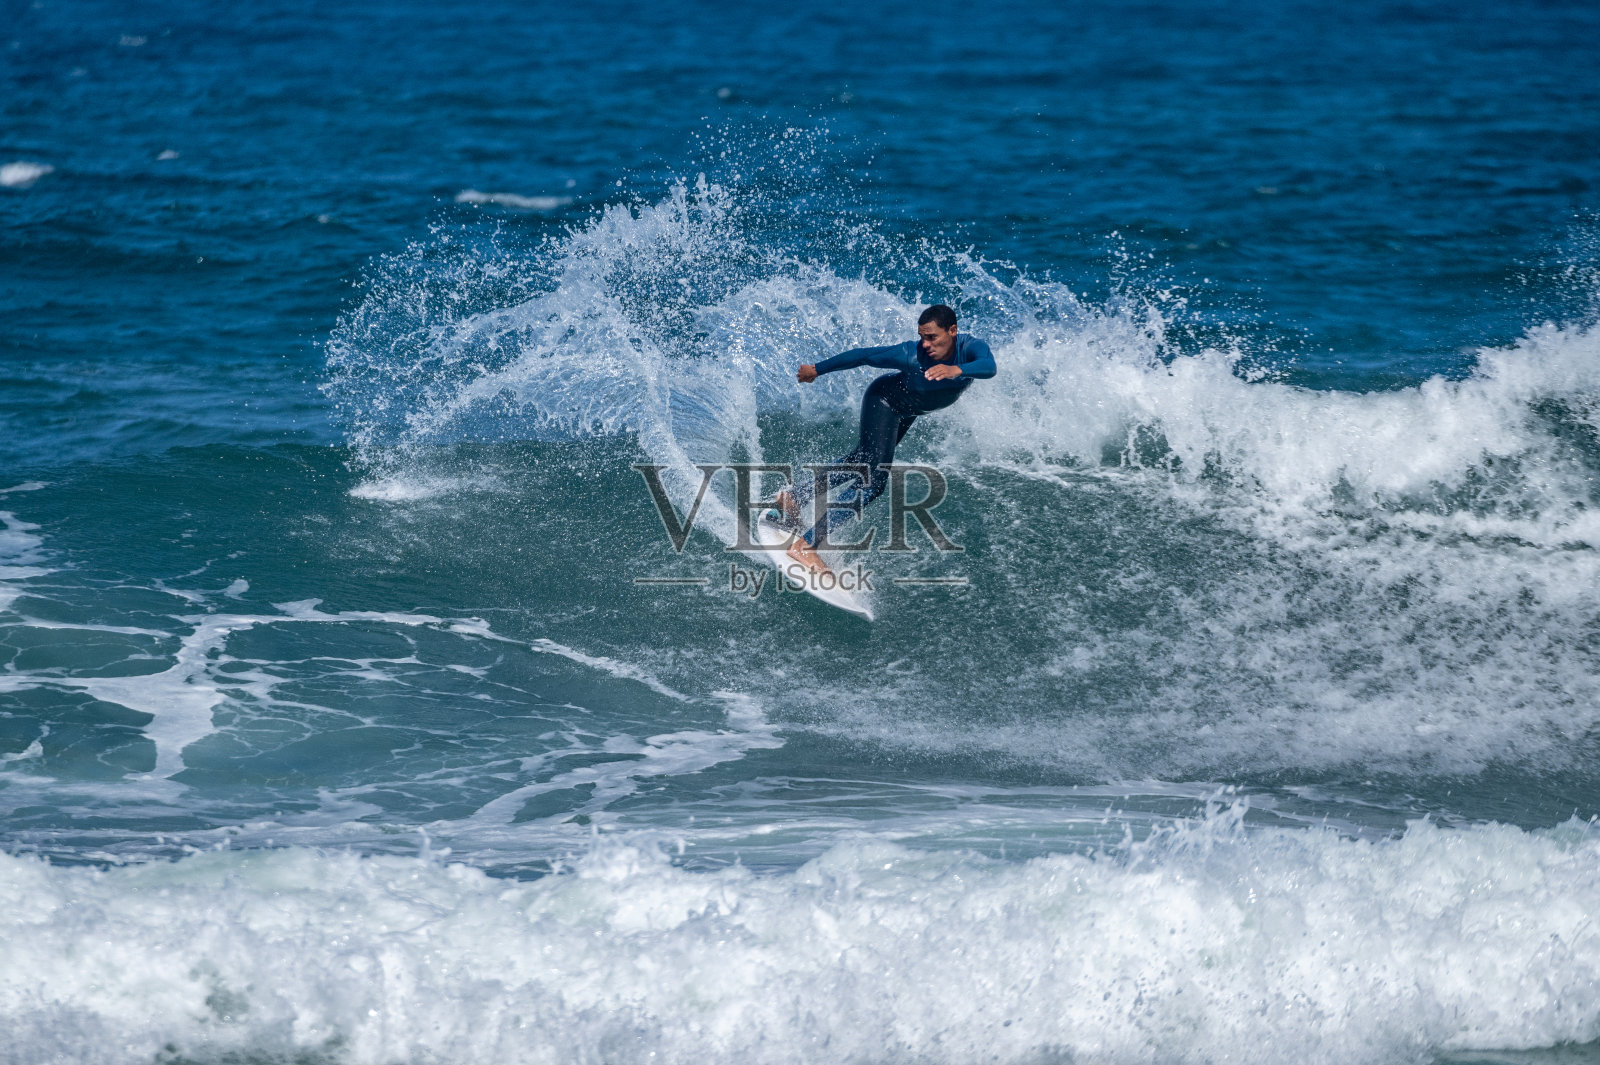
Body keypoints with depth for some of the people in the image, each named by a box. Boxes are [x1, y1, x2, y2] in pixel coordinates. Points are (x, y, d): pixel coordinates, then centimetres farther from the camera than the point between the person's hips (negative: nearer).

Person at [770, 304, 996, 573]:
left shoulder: (971, 348, -28)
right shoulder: (910, 355, -34)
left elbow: (989, 367, -48)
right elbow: (862, 355, -23)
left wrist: (956, 370, -63)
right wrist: (817, 370, -13)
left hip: (907, 411, 6)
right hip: (884, 399, -6)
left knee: (861, 463, 21)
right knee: (874, 478, -20)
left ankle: (794, 498, 38)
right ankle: (805, 545, -21)